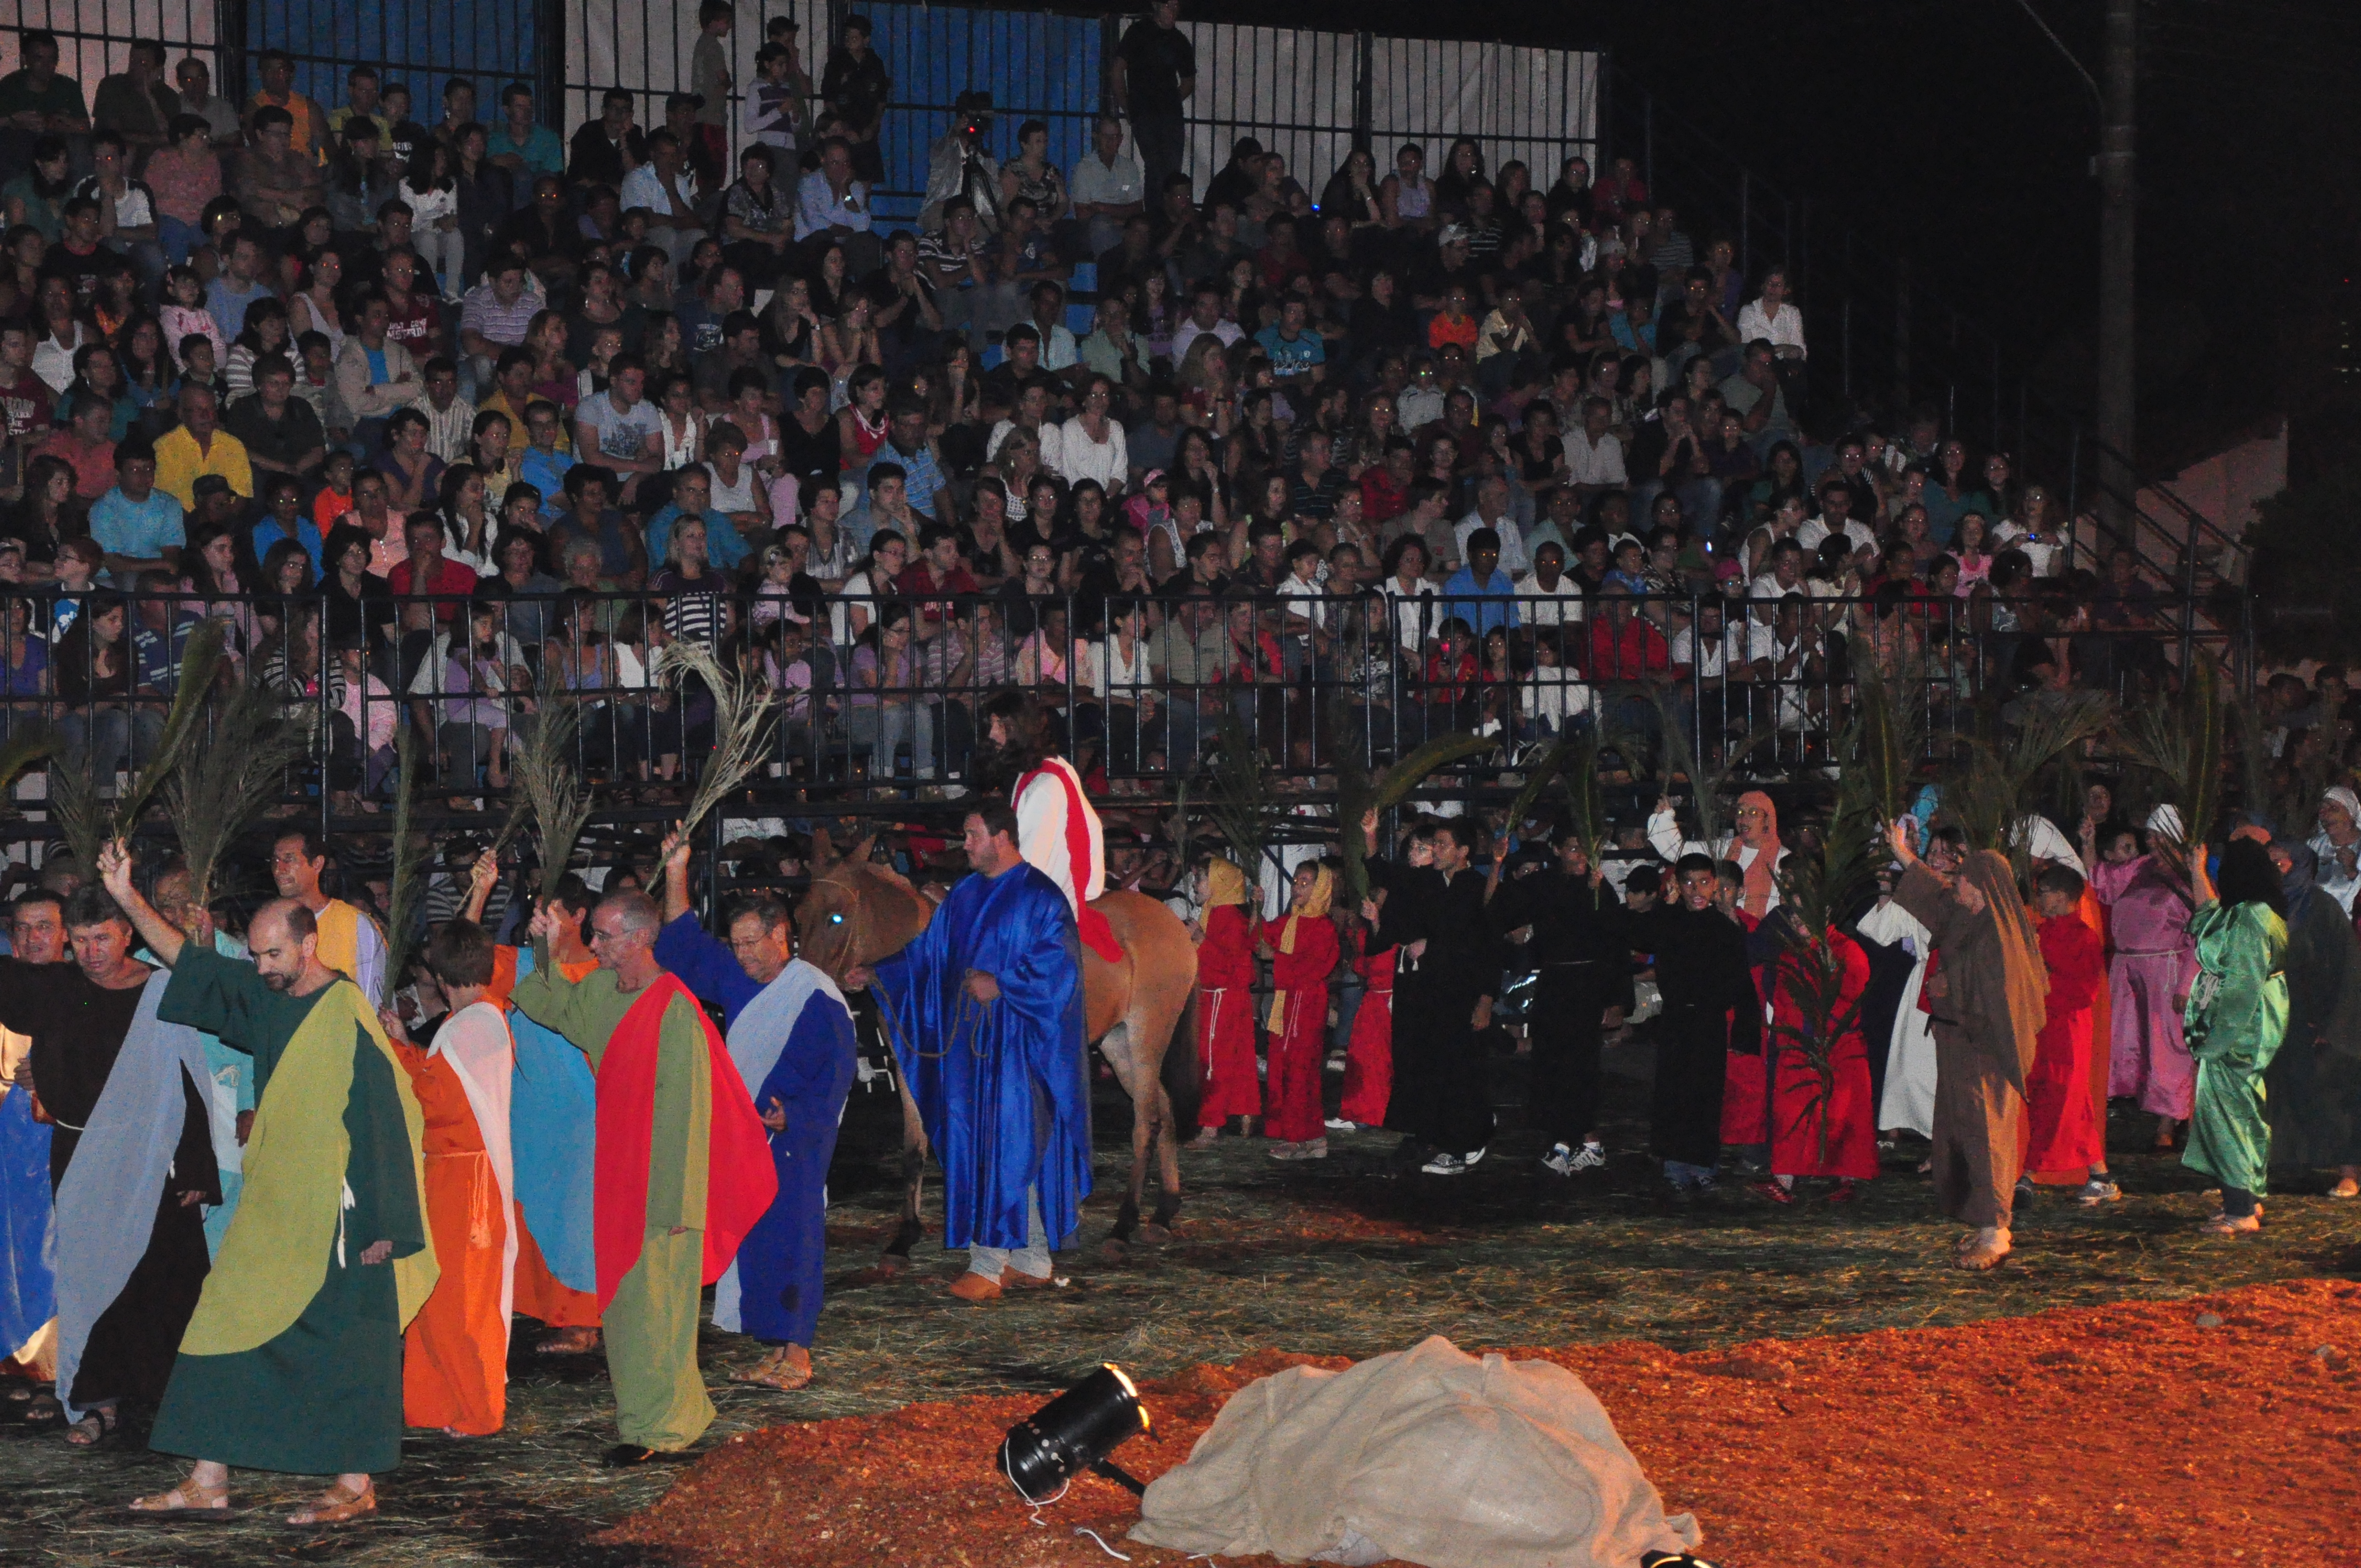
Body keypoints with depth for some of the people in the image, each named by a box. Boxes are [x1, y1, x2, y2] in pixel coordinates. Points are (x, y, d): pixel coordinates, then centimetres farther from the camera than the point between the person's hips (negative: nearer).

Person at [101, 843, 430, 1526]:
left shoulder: (347, 1016, -17)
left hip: (335, 1214, -8)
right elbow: (190, 962, 16)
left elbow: (386, 1120, -17)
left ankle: (355, 1485, 10)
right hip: (274, 1208, 8)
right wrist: (128, 899, 7)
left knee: (339, 1347, 0)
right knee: (231, 1327, 8)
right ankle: (209, 1481, 14)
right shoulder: (268, 995, 5)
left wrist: (385, 1223, -18)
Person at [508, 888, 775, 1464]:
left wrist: (676, 1200, -19)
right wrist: (543, 946, 5)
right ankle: (679, 1408, 25)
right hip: (619, 1171, 8)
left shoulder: (674, 1011, -20)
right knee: (623, 1292, 13)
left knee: (651, 1297, -3)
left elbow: (686, 1109, -19)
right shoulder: (602, 992, 3)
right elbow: (549, 1004, 25)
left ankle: (654, 1424, 7)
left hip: (662, 1177, -8)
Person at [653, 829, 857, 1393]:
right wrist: (676, 875, 7)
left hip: (795, 1144, -7)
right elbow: (686, 946, 16)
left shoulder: (817, 999, -13)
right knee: (752, 1244, 7)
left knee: (788, 1242, -5)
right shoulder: (741, 982, 8)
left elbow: (836, 1075, -13)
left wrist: (793, 1116, -25)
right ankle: (777, 1352, 14)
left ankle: (797, 1357, 2)